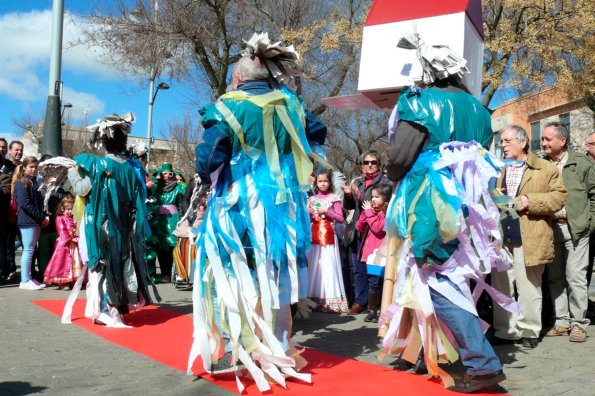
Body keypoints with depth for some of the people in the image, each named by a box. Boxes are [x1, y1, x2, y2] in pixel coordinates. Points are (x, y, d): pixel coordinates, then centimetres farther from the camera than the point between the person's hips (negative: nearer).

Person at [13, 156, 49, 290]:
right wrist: (41, 217, -15)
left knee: (30, 250, 11)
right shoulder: (21, 183, -7)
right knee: (28, 250, -7)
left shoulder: (34, 182, 18)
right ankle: (25, 281, -3)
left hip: (36, 221, 8)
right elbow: (25, 204, -16)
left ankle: (29, 278, 17)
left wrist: (44, 217, 5)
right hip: (27, 221, -8)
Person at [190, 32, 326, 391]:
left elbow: (207, 162, -14)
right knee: (276, 277, 11)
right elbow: (318, 133, 17)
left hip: (239, 206, -4)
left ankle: (238, 352, 7)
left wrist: (209, 172, 8)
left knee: (235, 277, 6)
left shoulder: (229, 108, -8)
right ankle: (277, 352, 18)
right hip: (285, 206, 4)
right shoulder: (289, 103, 5)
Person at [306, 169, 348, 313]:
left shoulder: (334, 198, 3)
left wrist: (327, 211, -12)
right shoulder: (312, 199, 13)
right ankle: (315, 298, 7)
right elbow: (308, 220, 15)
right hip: (314, 236, 4)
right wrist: (308, 214, -5)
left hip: (328, 235, -4)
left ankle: (330, 300, -6)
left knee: (328, 265, -8)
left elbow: (340, 218, -1)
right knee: (314, 265, 2)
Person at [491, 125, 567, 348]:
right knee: (501, 286, 7)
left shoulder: (545, 168, 4)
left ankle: (529, 331, 17)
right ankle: (505, 330, 18)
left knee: (528, 287, 4)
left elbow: (559, 196, -3)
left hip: (529, 239, -4)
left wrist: (530, 202, -14)